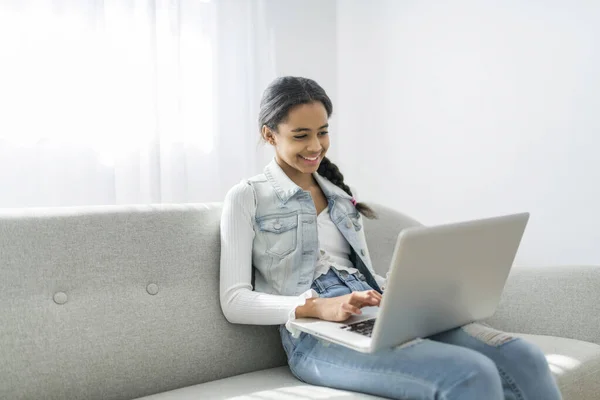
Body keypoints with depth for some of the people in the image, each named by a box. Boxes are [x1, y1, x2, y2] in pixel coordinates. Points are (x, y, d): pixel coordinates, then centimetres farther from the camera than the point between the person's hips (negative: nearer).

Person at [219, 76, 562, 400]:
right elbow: (235, 302, -2)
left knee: (523, 358, -21)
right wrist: (317, 307, -19)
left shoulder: (341, 196, 23)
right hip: (316, 335, -5)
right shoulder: (247, 198, 7)